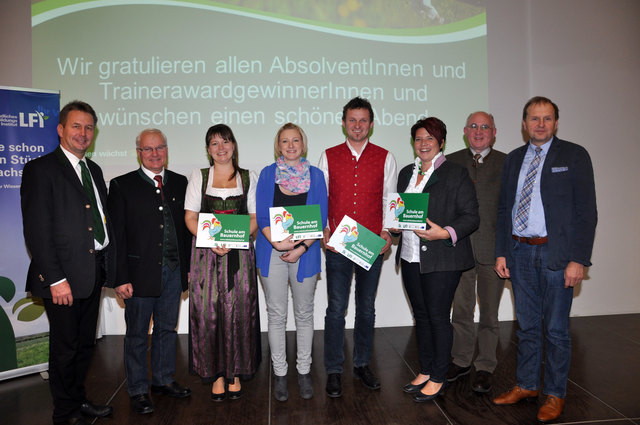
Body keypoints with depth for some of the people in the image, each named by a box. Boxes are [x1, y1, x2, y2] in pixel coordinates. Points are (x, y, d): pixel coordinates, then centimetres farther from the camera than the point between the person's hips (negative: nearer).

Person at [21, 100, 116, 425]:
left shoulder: (94, 170, 14)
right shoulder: (40, 169, -9)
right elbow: (37, 231, -15)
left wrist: (106, 268, 10)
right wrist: (56, 279, -18)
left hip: (93, 273, 7)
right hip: (64, 276, -7)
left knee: (85, 343, 18)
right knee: (65, 347, 7)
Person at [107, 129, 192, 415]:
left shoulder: (180, 183, 8)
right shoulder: (122, 186, -3)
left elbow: (187, 227, 9)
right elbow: (116, 235, -6)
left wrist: (189, 266, 5)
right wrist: (120, 278, -11)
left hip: (173, 272, 4)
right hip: (140, 272, -3)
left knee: (167, 329, 16)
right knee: (137, 334, 8)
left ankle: (163, 380, 33)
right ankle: (138, 390, 24)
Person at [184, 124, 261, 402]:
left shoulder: (248, 178, 9)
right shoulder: (198, 177, 9)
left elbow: (255, 218, 5)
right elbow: (190, 217, 3)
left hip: (239, 254, 0)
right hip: (206, 254, 0)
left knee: (238, 312, 1)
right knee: (208, 312, 0)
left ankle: (235, 373, 16)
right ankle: (217, 374, 14)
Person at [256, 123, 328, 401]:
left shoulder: (315, 175, 4)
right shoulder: (268, 174, 4)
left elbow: (321, 218, 0)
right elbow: (262, 215, -1)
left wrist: (302, 248, -11)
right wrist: (277, 243, -16)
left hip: (305, 252, 0)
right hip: (272, 251, 0)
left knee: (304, 314, 9)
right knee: (276, 315, 6)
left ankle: (304, 371, 24)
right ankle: (280, 373, 20)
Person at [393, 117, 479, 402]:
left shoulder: (456, 174, -5)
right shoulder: (407, 173, 14)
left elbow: (471, 216, -8)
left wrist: (444, 233, -22)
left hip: (442, 259, -6)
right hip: (410, 258, 6)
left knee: (438, 317, 1)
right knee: (421, 316, 15)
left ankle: (438, 379, 17)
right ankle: (425, 372, 29)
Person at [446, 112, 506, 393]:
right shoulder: (450, 162, 7)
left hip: (493, 249, -1)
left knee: (489, 313, 8)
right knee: (461, 309, 12)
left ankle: (485, 367, 22)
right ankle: (461, 361, 29)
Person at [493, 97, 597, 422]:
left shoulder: (574, 156, -2)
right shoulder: (513, 159, 11)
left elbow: (586, 211, -7)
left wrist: (578, 260, -13)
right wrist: (501, 252, 6)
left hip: (556, 254, -4)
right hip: (520, 252, 4)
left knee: (556, 329, 5)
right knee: (526, 325, 15)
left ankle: (555, 395, 22)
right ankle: (526, 385, 30)